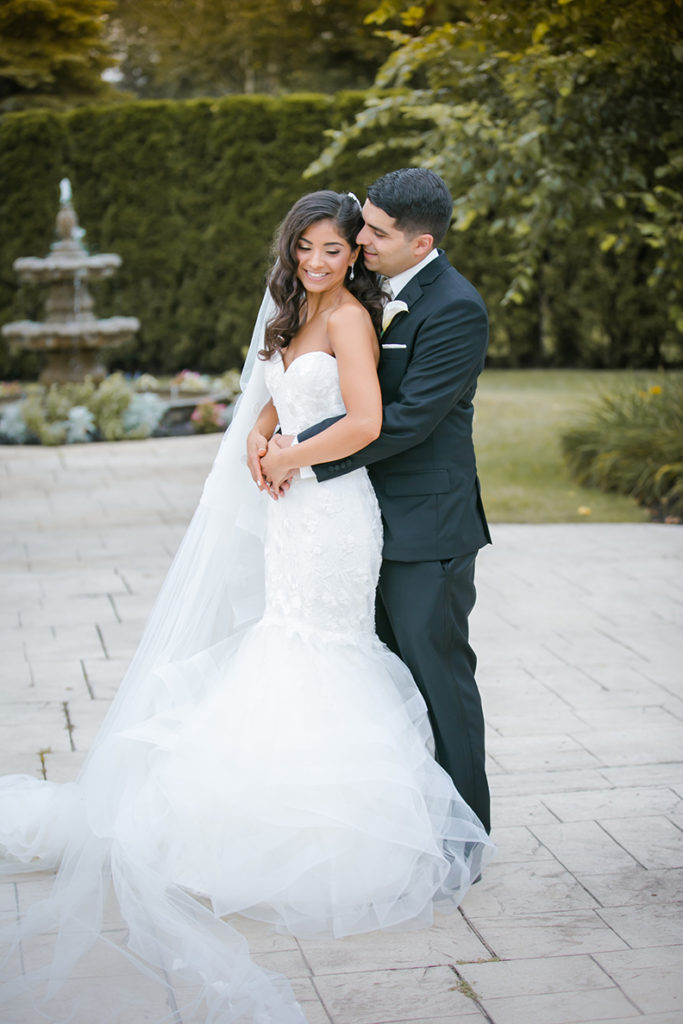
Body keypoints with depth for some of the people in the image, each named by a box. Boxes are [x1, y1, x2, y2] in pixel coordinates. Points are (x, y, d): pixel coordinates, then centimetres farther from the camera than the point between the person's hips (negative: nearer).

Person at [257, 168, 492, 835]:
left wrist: (303, 454, -19)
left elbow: (406, 419, -23)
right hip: (376, 518, 8)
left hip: (427, 528, -8)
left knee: (438, 676, 1)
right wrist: (261, 433, -6)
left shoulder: (455, 310, -18)